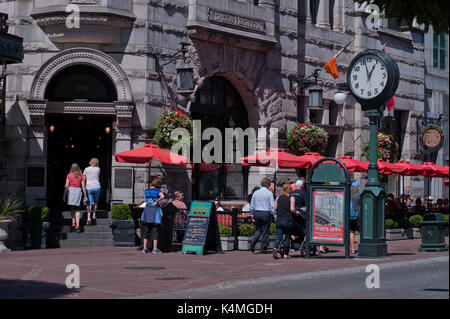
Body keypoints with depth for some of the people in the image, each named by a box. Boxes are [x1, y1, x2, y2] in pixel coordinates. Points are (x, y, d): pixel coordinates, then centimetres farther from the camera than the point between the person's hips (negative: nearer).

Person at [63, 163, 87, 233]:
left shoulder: (69, 175, -2)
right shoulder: (81, 176, 1)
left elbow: (66, 186, -4)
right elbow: (83, 186, 0)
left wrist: (64, 195, 1)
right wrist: (85, 196, 6)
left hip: (70, 190, -1)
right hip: (78, 191, 1)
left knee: (72, 207, 18)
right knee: (77, 209, 4)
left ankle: (73, 222, 6)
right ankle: (77, 225, -6)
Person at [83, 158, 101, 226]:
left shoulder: (86, 169, 0)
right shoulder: (98, 169, 2)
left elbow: (83, 178, 4)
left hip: (88, 187, -1)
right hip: (97, 187, 1)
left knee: (89, 203, -2)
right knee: (95, 202, 21)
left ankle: (89, 218, -14)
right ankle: (94, 216, 26)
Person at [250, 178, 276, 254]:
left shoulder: (255, 193, 7)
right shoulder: (269, 193, -6)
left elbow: (252, 205, 10)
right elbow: (272, 205, -9)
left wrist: (252, 215, 17)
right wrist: (274, 215, -1)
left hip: (256, 213, 4)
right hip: (266, 213, -4)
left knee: (258, 230, 17)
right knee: (265, 231, 4)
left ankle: (253, 241, -9)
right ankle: (263, 249, 6)